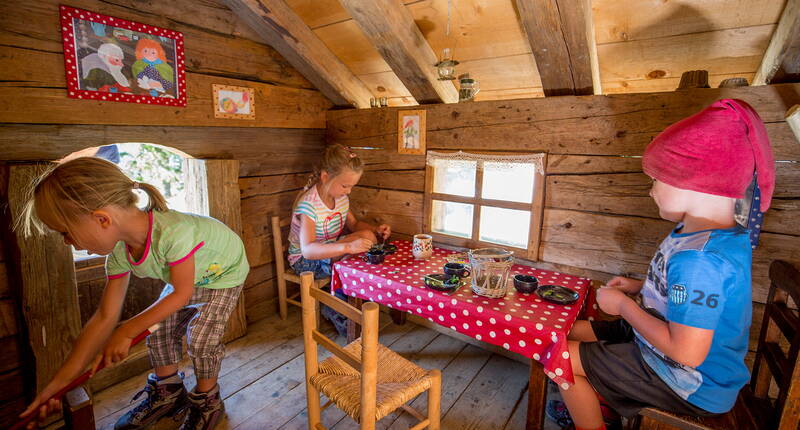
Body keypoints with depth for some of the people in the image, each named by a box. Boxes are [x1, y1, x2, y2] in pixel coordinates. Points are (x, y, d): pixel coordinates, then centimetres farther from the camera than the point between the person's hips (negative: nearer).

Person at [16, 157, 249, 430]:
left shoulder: (174, 232, -44)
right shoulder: (118, 252, -17)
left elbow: (181, 293, -28)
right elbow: (105, 317, -9)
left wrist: (126, 331, -18)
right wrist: (58, 383, -5)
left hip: (224, 274, -7)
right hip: (189, 278, 7)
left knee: (200, 338, -11)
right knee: (159, 328, 5)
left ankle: (207, 402, 16)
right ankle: (167, 392, 31)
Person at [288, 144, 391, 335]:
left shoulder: (341, 197, -4)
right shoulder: (308, 204, -28)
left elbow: (354, 224, 10)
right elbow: (308, 249, -39)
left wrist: (375, 230, -11)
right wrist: (348, 247, -51)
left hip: (331, 250, 8)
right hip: (306, 261, -8)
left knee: (368, 236, -14)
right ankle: (337, 311, -5)